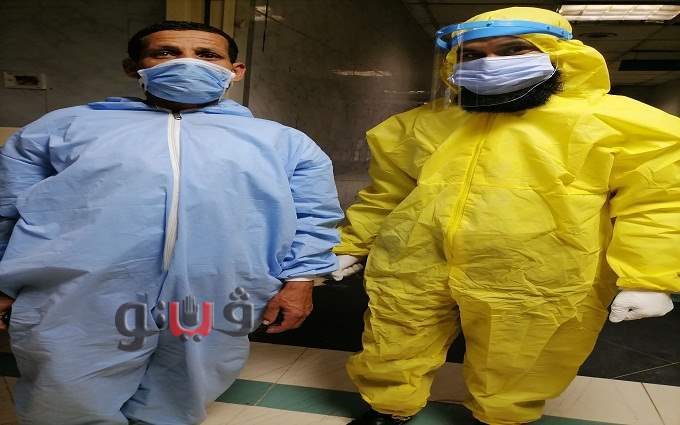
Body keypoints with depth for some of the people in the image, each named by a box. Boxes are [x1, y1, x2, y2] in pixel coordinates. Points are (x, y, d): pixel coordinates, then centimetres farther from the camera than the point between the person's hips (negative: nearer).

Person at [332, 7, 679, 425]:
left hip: (536, 287, -2)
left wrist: (646, 279, -11)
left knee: (513, 375, 13)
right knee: (393, 355, 14)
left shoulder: (614, 121, -1)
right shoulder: (421, 125, 9)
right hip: (412, 273, 3)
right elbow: (384, 193, 17)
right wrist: (351, 245, 17)